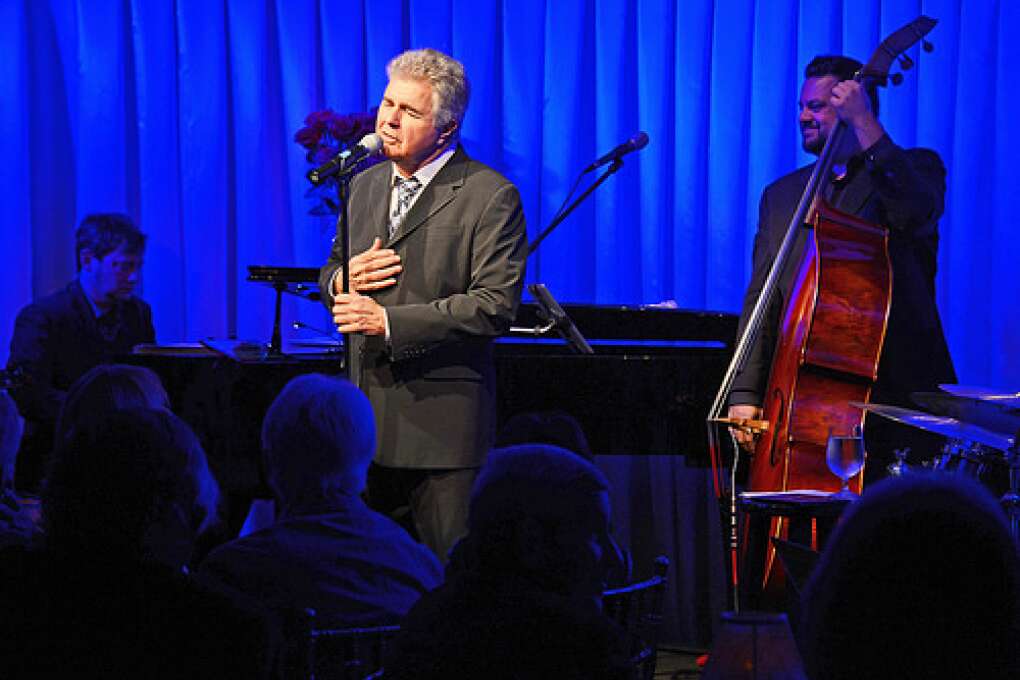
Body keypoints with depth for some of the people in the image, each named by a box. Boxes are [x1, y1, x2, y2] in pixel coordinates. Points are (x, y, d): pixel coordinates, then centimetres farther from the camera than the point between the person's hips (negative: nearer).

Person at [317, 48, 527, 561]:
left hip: (441, 420, -6)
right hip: (366, 419, 6)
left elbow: (496, 306, -16)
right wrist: (342, 280, -3)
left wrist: (390, 321, -19)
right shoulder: (364, 186, 14)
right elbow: (330, 276, 23)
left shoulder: (490, 196, -8)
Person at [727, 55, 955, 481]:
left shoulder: (915, 168, 6)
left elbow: (917, 211, -19)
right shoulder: (781, 195, 18)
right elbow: (761, 302, 12)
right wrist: (746, 394, -1)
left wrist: (864, 126, -21)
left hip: (893, 393, -3)